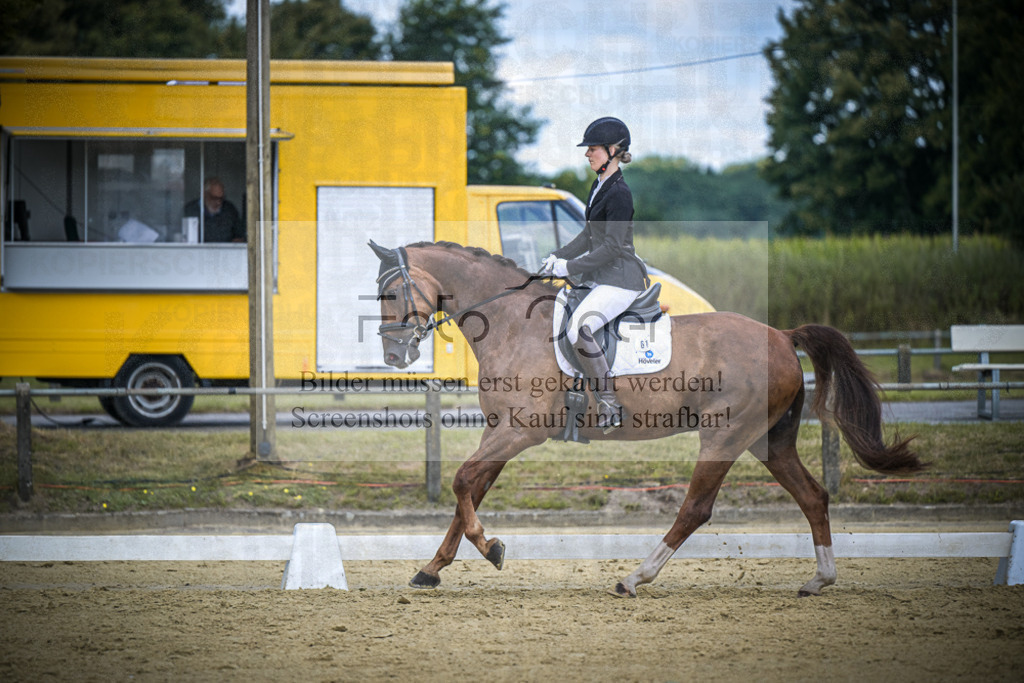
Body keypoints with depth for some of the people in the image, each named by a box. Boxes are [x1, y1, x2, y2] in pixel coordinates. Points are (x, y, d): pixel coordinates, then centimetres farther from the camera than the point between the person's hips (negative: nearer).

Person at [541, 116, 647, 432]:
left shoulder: (619, 193, -17)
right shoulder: (599, 185, 13)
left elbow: (612, 247, -21)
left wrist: (570, 267, -21)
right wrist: (559, 257, 9)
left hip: (621, 279, -11)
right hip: (601, 275, 11)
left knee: (578, 328, -29)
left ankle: (610, 404, -23)